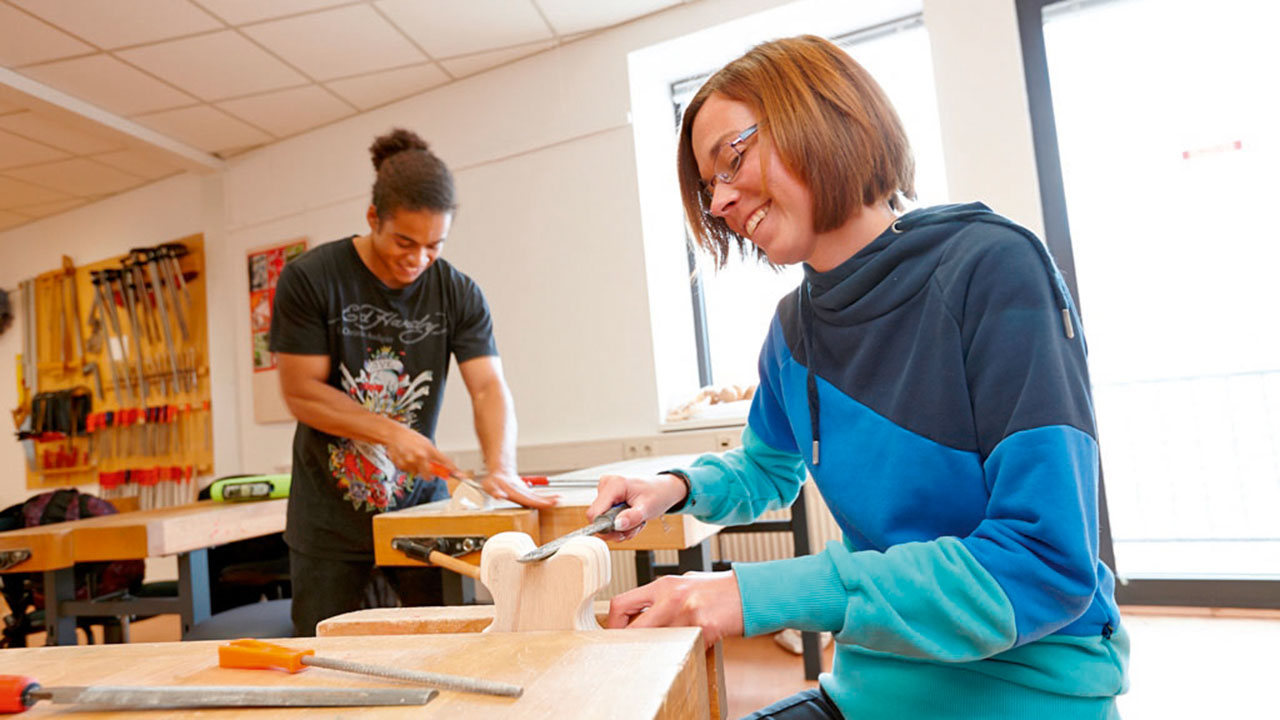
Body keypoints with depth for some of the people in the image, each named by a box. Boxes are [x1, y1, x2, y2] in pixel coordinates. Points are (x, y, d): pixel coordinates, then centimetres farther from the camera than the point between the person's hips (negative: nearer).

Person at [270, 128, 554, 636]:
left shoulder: (458, 294, -5)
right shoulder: (309, 280, -9)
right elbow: (301, 392, -10)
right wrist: (389, 431, -20)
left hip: (419, 503, 1)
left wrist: (501, 468, -29)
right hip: (330, 514, -1)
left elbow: (488, 386, -13)